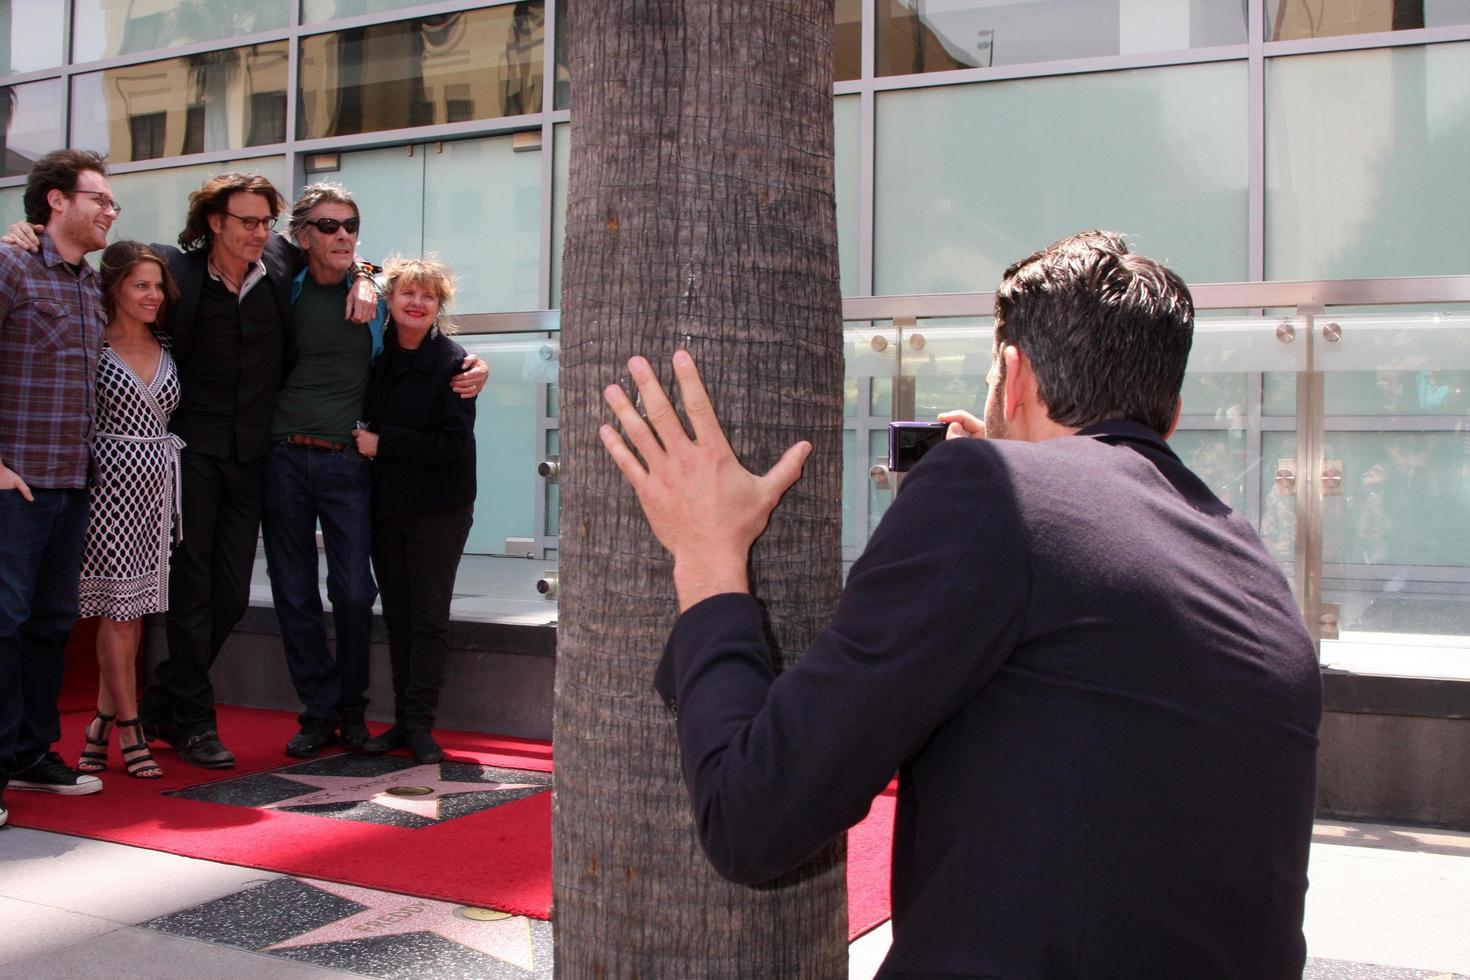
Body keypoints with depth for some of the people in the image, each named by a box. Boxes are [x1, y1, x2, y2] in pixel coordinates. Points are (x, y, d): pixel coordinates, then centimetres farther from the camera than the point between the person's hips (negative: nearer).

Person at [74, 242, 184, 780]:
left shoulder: (167, 347, 11)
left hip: (161, 481, 5)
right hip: (115, 479, -5)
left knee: (136, 605, 7)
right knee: (120, 606, -2)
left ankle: (102, 722, 19)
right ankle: (129, 731, 6)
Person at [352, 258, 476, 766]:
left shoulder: (452, 361, -9)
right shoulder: (377, 357, 7)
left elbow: (453, 442, -14)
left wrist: (383, 444, -14)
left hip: (437, 508, -5)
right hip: (384, 504, 5)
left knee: (428, 618, -1)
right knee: (396, 617, 9)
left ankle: (420, 724, 5)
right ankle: (402, 721, 17)